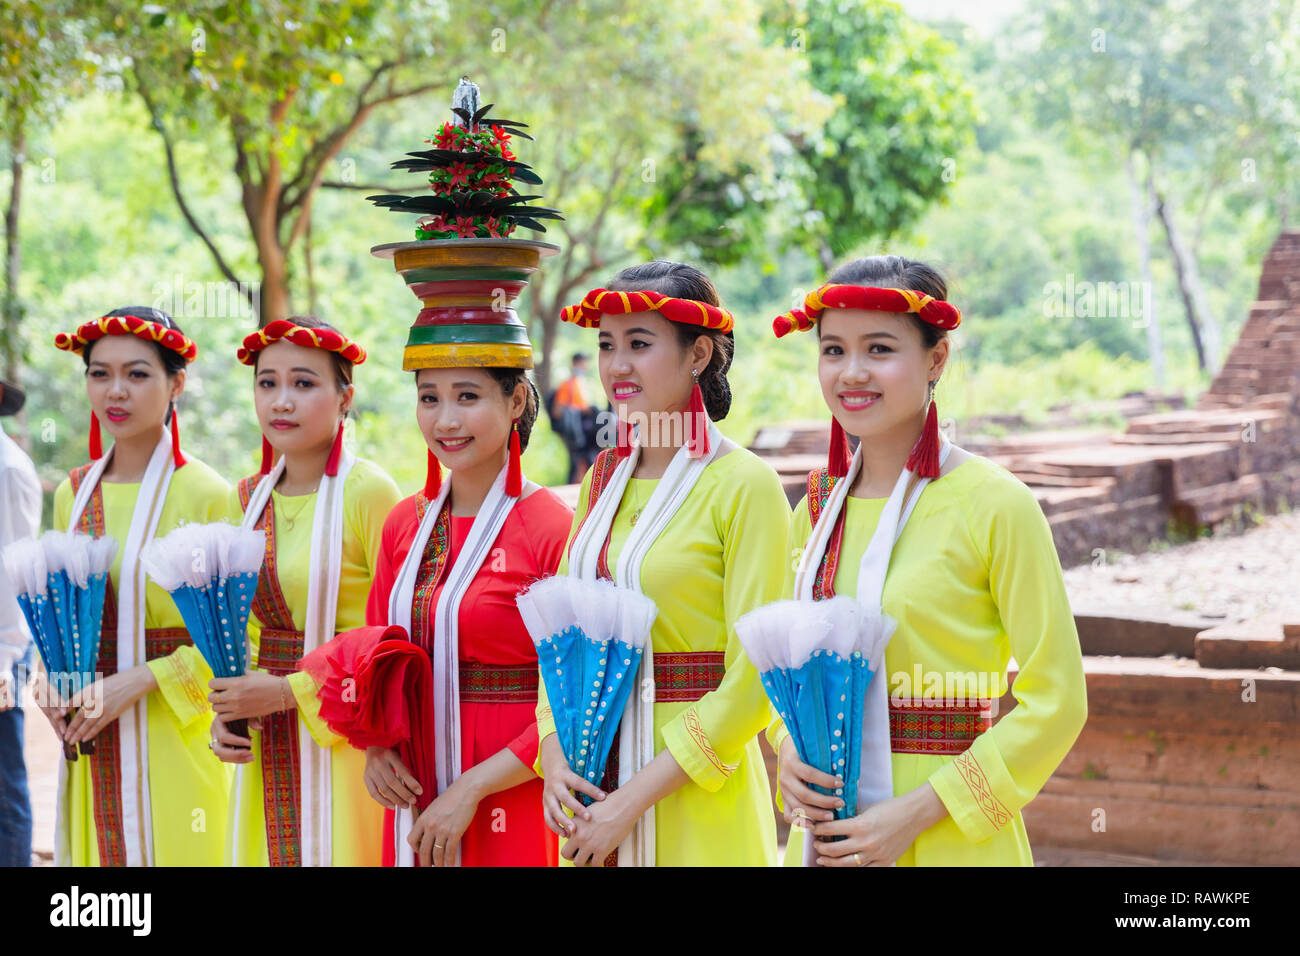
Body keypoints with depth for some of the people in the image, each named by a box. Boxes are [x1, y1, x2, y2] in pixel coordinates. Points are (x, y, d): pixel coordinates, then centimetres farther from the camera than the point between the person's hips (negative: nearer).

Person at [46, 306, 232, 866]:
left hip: (175, 742, -5)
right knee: (95, 854, 10)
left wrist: (140, 681, -18)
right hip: (90, 746, 5)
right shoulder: (74, 493, 9)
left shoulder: (205, 495, -11)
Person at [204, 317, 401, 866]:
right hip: (267, 748, 6)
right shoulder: (248, 498, 10)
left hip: (344, 742, -6)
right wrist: (227, 710, 2)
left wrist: (290, 692, -14)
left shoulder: (369, 492, -11)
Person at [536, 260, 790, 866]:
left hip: (695, 804, -5)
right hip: (593, 788, 5)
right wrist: (553, 755, -7)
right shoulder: (603, 479, 8)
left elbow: (755, 679, -14)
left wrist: (634, 798, -15)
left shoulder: (745, 485, -11)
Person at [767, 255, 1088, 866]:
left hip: (949, 840, -4)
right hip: (825, 833, 5)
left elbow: (1056, 703, -11)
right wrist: (788, 752, -4)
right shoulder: (816, 510, 5)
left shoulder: (996, 505, -10)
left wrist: (916, 813, -15)